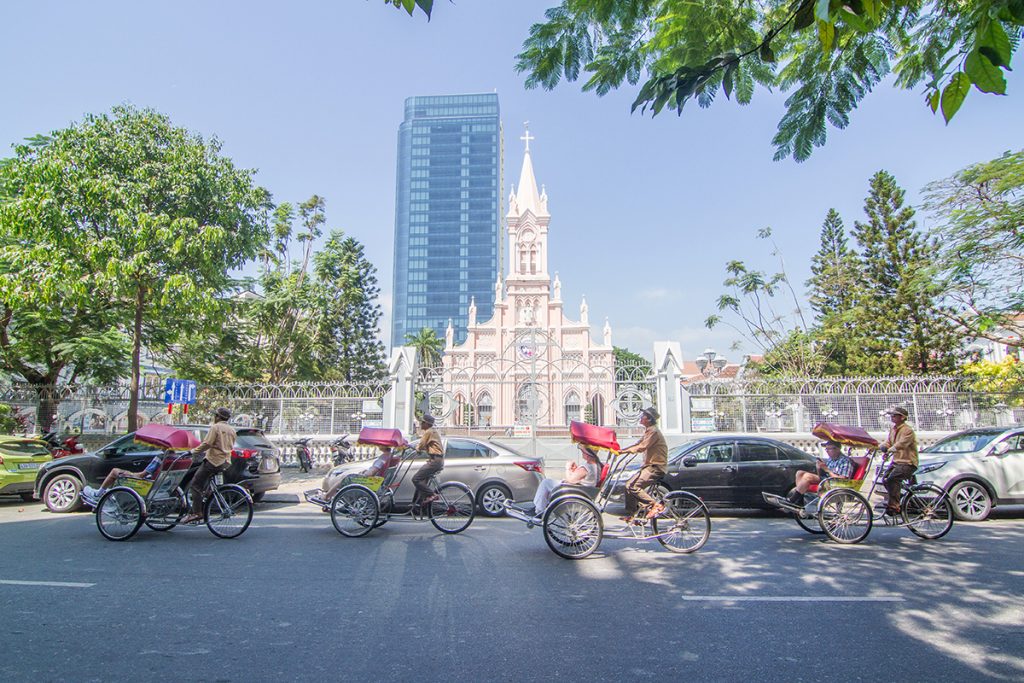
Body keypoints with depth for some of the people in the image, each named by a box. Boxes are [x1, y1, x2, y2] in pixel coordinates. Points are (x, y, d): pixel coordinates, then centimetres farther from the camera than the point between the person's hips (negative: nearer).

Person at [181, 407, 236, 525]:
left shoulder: (215, 427, -7)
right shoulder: (232, 430, 16)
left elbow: (206, 444, -16)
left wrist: (194, 452, -4)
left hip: (214, 460, -8)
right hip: (226, 462, 8)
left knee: (195, 484, -3)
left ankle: (196, 513, -10)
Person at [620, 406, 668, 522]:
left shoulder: (653, 431, -15)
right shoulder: (648, 431, 18)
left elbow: (642, 447, -23)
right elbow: (638, 444, 18)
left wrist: (624, 451, -22)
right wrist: (621, 450, 8)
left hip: (656, 467, -10)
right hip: (650, 466, 10)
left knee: (633, 486, -19)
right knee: (629, 485, 5)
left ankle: (655, 505, -13)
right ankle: (630, 514, 9)